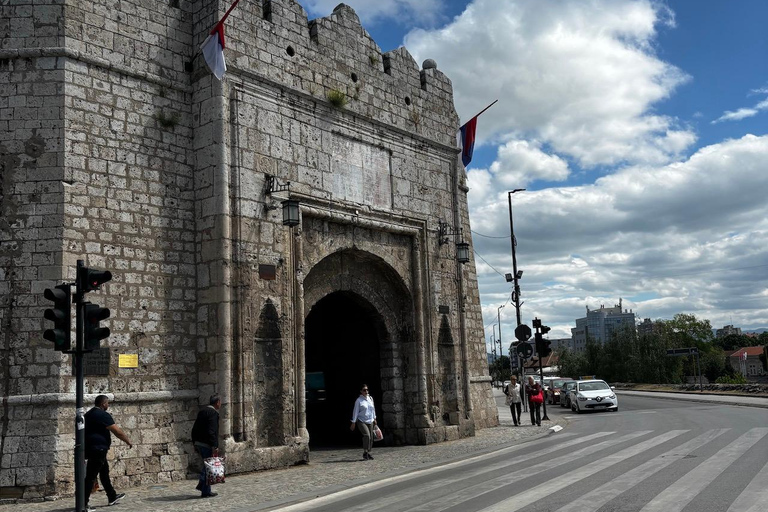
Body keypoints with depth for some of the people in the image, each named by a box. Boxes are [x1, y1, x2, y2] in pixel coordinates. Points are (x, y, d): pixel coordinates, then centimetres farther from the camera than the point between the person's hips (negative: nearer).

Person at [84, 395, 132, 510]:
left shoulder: (89, 414, 14)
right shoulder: (103, 415, -15)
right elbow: (117, 431, -14)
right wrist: (128, 441, -1)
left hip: (90, 448, 10)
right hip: (98, 449, -10)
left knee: (104, 471, 20)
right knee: (91, 476, -7)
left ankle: (112, 497, 31)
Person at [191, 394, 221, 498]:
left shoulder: (201, 411, 14)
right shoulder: (213, 413, -14)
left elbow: (194, 429, 17)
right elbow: (212, 431, -22)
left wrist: (195, 443, 23)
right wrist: (215, 447, -20)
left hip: (198, 443, 9)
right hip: (207, 445, -9)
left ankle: (201, 485, 18)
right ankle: (206, 492, 4)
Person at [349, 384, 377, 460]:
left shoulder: (370, 398, 9)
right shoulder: (358, 400, -6)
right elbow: (355, 411, -6)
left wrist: (374, 418, 20)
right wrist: (353, 422, -7)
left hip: (370, 421, 6)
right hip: (361, 421, -6)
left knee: (371, 437, 4)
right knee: (366, 435, -23)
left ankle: (368, 453, 17)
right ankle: (365, 453, -16)